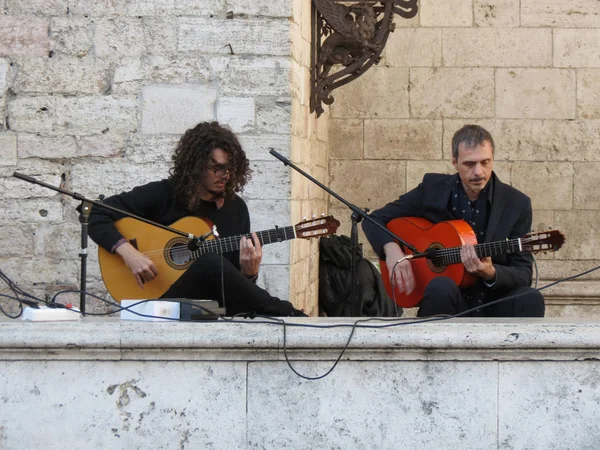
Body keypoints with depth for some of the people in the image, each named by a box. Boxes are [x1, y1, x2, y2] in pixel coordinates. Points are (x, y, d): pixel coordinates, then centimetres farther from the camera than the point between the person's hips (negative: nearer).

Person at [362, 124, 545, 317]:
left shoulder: (516, 204, -2)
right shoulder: (433, 189, 0)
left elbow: (523, 274, -3)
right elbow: (375, 219, 7)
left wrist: (490, 273, -25)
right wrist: (391, 249, -14)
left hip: (496, 306, 0)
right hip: (446, 302, 0)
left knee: (530, 299, -32)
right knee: (440, 287, -35)